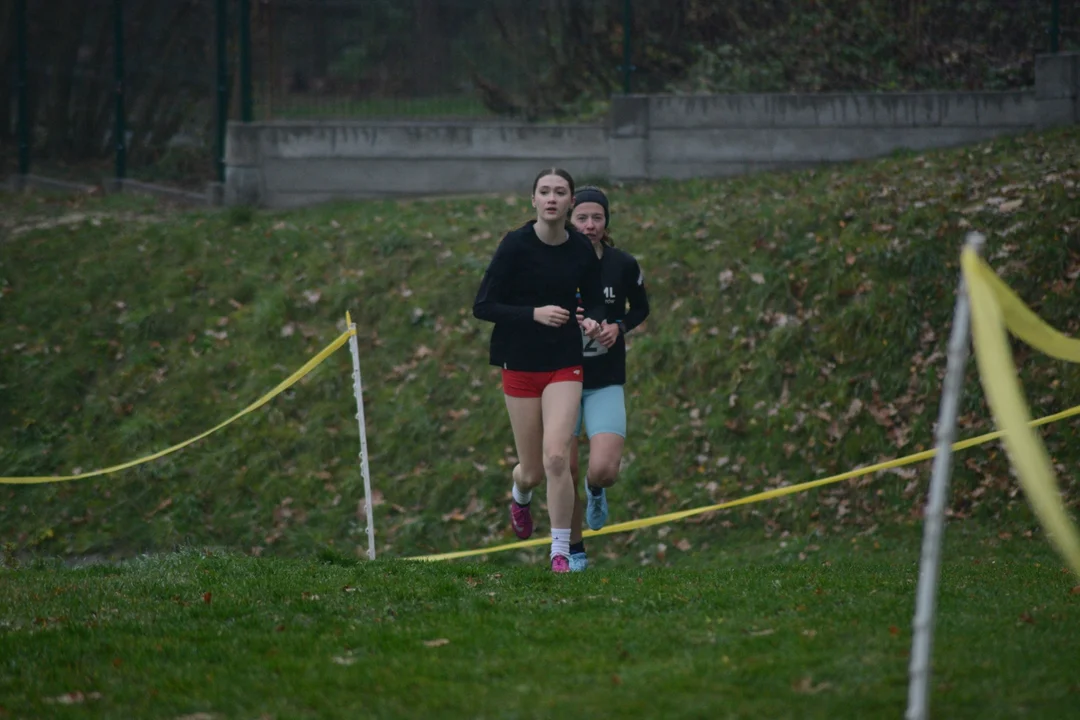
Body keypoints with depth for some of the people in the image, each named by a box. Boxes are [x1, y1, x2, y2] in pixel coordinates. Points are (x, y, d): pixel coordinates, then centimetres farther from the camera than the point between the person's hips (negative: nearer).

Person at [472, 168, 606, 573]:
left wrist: (593, 322, -11)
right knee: (533, 471, 6)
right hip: (520, 364, -1)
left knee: (556, 456, -18)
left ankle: (561, 552, -7)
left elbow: (594, 301, 13)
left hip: (564, 364, 1)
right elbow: (482, 307, -10)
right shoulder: (516, 245, -11)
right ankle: (520, 494, 45)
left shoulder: (581, 249, -2)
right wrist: (535, 314, -22)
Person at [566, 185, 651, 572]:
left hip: (606, 383, 0)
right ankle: (574, 550, 21)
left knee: (604, 470, -16)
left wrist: (618, 327, -8)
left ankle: (596, 490, 22)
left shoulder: (624, 265, -6)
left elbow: (641, 308, 12)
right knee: (566, 474, 0)